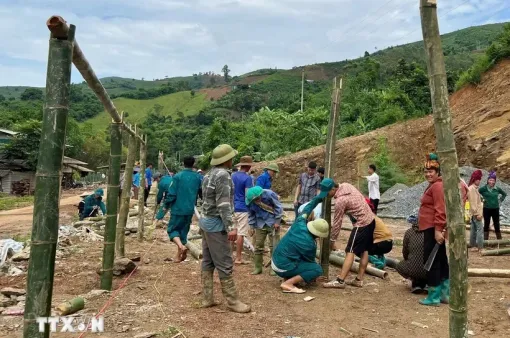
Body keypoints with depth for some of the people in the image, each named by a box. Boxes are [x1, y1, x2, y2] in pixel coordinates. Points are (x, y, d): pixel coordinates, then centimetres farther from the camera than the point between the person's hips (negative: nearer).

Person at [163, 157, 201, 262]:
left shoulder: (177, 176, -11)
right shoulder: (198, 177, 0)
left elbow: (171, 194, -13)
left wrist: (166, 205, 2)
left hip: (178, 208, -4)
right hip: (190, 210, 4)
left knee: (172, 229, 9)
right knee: (183, 231, 15)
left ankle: (181, 247, -16)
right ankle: (179, 256, 21)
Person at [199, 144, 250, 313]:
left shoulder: (210, 174, 13)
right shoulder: (223, 174, -16)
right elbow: (223, 204, -23)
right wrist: (230, 227, -24)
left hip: (206, 220, 10)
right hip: (216, 223, -10)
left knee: (208, 262, 11)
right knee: (224, 264, -3)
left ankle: (207, 298, 17)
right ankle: (232, 301, 4)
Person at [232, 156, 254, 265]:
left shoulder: (232, 176, 8)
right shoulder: (247, 178, -14)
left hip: (233, 208, 7)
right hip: (243, 209, -7)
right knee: (241, 234, -1)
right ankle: (238, 258, 4)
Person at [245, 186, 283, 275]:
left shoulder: (269, 194, -24)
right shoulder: (249, 202, -13)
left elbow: (278, 207, -11)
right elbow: (251, 215, 4)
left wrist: (277, 221, -10)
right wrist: (252, 227, 3)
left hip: (272, 222, -3)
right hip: (260, 224, 3)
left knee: (274, 246, -2)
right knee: (258, 246, 4)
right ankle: (257, 268, 16)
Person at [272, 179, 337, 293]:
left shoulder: (300, 223, -4)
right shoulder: (309, 244, -19)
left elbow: (308, 207, 11)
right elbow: (311, 261, -1)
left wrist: (321, 195, 16)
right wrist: (314, 274, 19)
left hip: (275, 261, 8)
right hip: (283, 267, -8)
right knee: (318, 270, -9)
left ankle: (288, 278, 15)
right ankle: (288, 283, -14)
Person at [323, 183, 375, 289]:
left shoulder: (340, 201, -21)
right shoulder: (346, 185, 0)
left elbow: (337, 222, -13)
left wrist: (333, 240, -3)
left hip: (362, 224, -9)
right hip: (371, 219, 9)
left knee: (350, 252, -7)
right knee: (364, 251, 14)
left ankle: (340, 281, -7)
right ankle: (359, 280, 23)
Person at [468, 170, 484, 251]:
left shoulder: (474, 188, 17)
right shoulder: (472, 188, -14)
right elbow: (473, 202, -20)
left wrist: (479, 212, 18)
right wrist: (477, 213, -21)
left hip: (474, 213, 10)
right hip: (476, 213, -10)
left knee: (474, 229, 11)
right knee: (480, 229, -10)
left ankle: (473, 246, 15)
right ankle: (480, 247, -10)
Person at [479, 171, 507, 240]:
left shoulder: (497, 189, 1)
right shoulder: (484, 188, -8)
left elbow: (504, 194, 18)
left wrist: (500, 201, 9)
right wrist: (481, 199, -2)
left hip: (495, 209, 2)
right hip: (486, 209, -2)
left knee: (496, 224, 6)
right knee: (486, 224, 6)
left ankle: (499, 239, 16)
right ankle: (485, 239, 11)